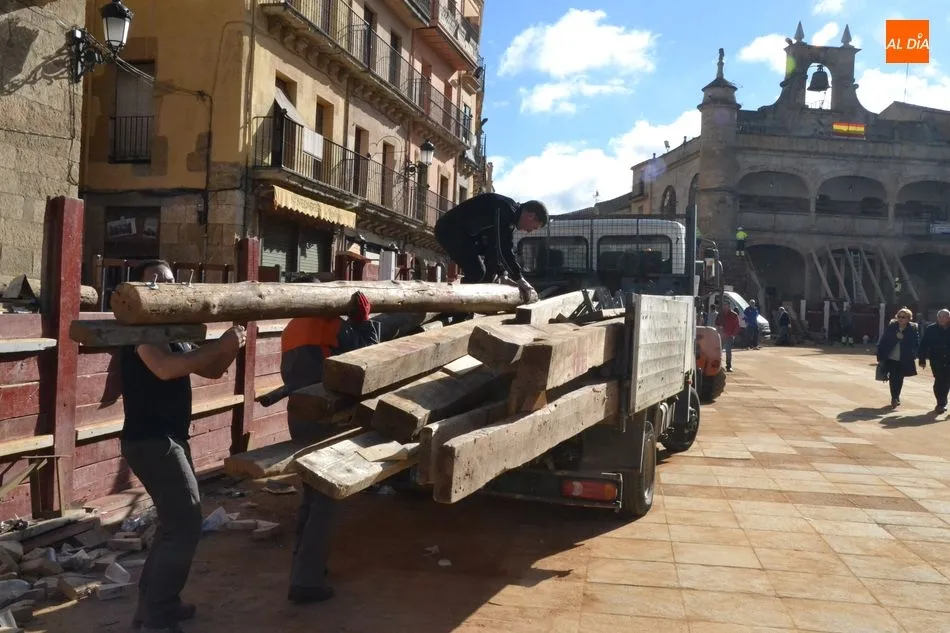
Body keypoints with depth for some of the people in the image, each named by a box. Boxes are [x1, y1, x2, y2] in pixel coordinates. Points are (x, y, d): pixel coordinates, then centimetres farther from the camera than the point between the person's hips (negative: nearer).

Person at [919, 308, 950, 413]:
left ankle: (941, 403, 23)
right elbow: (924, 345, -2)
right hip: (936, 361, -2)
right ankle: (941, 403, 4)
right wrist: (922, 360, -5)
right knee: (939, 380, -7)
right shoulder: (931, 329, -3)